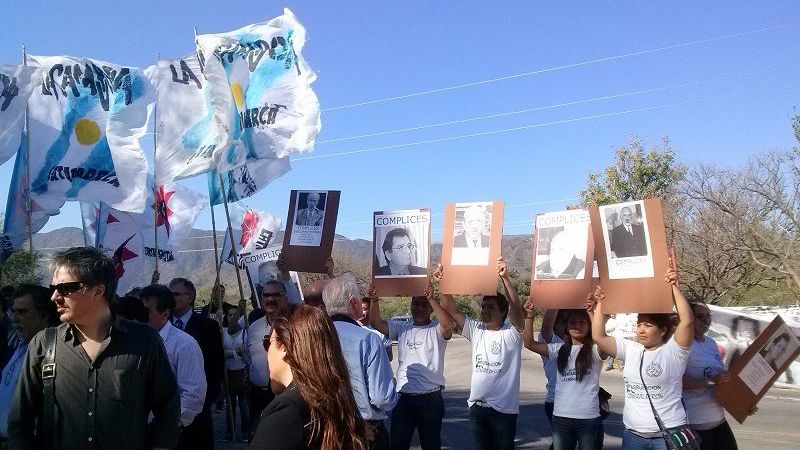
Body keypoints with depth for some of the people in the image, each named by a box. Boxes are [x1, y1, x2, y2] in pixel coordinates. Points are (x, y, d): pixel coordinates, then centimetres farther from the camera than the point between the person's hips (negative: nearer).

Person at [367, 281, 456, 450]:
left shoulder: (436, 330, -3)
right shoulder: (401, 329, 9)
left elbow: (449, 324, -25)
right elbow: (377, 323, -2)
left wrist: (431, 299, -31)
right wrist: (374, 301, -19)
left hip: (431, 398, -3)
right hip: (403, 397, 3)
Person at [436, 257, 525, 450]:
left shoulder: (511, 333, -7)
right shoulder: (476, 330, 5)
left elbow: (516, 307, -24)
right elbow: (451, 309, -1)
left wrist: (505, 278, -36)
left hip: (504, 409, -4)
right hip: (477, 407, 4)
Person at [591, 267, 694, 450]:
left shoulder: (673, 350, -7)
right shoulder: (630, 349, 6)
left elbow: (687, 321, -23)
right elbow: (598, 336, 2)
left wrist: (674, 287, -22)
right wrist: (600, 303, -1)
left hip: (668, 434, -5)